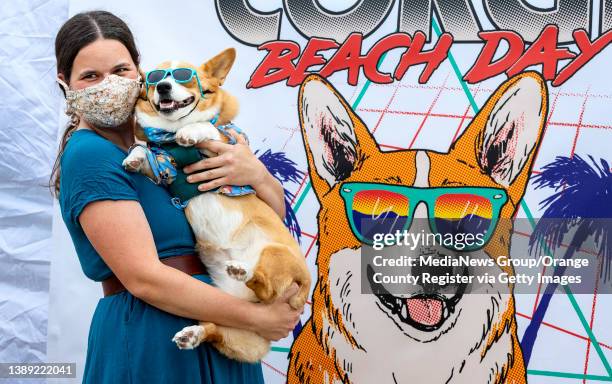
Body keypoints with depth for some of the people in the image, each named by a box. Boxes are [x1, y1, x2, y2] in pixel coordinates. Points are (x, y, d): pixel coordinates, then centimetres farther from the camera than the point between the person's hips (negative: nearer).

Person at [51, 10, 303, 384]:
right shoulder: (88, 154, -13)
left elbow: (277, 211, 7)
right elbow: (143, 277, -21)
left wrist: (256, 174, -15)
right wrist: (258, 317, -17)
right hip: (150, 340, -7)